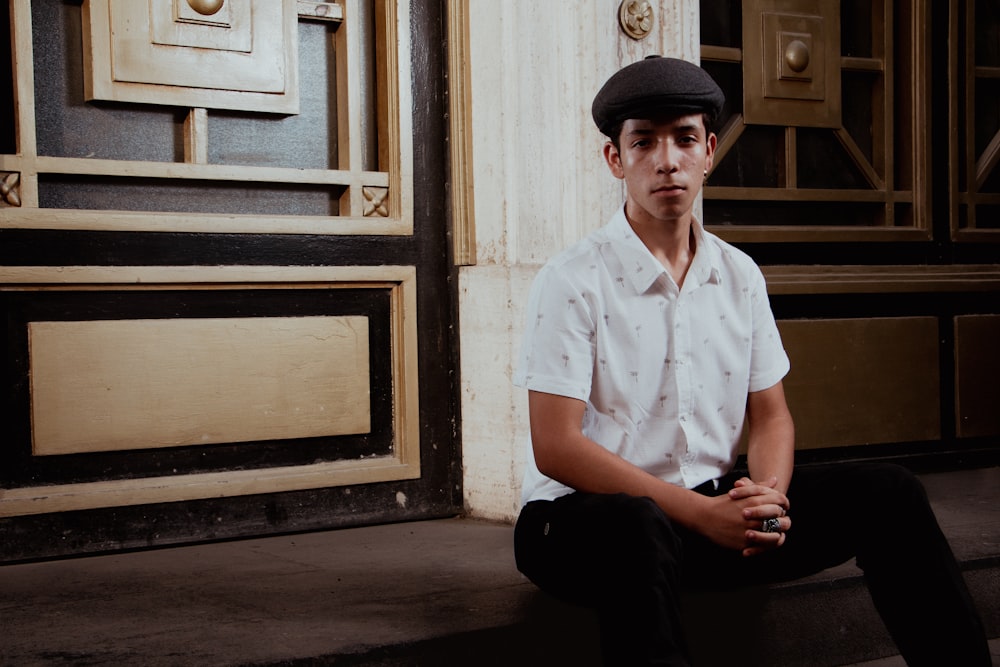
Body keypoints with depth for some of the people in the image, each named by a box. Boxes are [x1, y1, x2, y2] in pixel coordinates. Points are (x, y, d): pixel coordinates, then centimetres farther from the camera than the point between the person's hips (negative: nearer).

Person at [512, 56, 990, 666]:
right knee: (635, 526, -41)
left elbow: (770, 415, 12)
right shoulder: (573, 282, -10)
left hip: (717, 507, 6)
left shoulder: (740, 276, 9)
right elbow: (556, 448, -15)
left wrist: (769, 497, -12)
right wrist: (699, 513, -21)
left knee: (888, 493, -8)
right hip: (587, 515, -5)